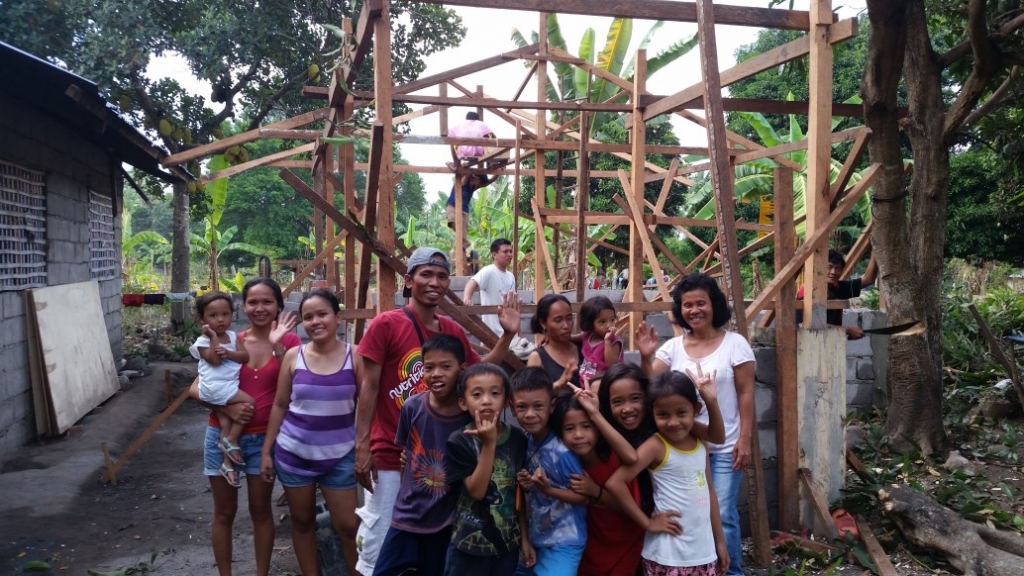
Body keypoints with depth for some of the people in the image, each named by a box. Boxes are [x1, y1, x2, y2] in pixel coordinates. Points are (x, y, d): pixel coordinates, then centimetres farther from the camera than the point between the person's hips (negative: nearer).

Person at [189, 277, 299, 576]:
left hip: (263, 439, -1)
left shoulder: (289, 341, -6)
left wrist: (278, 347, -25)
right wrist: (225, 406, -20)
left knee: (260, 510, 13)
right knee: (224, 512, 13)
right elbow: (196, 388, -3)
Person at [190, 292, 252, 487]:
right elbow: (215, 361, -17)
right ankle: (231, 441, -6)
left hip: (229, 386, 6)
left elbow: (245, 356, 1)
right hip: (216, 387, -6)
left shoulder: (233, 336, 11)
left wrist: (228, 353, -16)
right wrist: (213, 338, -20)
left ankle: (228, 463, 14)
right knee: (248, 402, -17)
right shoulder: (203, 341, -5)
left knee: (225, 418, 7)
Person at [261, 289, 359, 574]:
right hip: (293, 453, 2)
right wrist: (266, 450, 3)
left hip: (339, 455, -2)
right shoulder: (293, 356, -4)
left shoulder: (354, 356, -9)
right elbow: (280, 405, 3)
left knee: (348, 526, 3)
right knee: (302, 521, 14)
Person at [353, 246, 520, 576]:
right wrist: (362, 446, -12)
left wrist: (508, 334, 5)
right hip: (390, 455, -5)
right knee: (379, 548, 4)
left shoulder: (454, 331, 5)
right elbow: (369, 387, -9)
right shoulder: (386, 324, -10)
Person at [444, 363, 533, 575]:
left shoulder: (518, 438, -4)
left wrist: (524, 538, 8)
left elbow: (520, 494, 4)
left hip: (509, 543, 3)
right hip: (469, 545, -3)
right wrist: (489, 444, -25)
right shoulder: (460, 441, -13)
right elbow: (476, 491, -19)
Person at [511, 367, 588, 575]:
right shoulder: (524, 441, -3)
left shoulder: (562, 451, -23)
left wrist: (548, 489, -27)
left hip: (563, 544, -7)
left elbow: (584, 496, -15)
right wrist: (525, 484, -11)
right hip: (535, 538, 7)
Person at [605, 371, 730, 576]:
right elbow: (615, 483, -22)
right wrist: (647, 523, -15)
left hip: (704, 552, 6)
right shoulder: (656, 446, -14)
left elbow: (710, 494, 13)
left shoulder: (701, 445, 4)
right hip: (668, 557, -5)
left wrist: (720, 541, 15)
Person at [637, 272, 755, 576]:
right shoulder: (672, 346, 3)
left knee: (723, 514, -1)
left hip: (724, 448, -3)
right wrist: (646, 357, -20)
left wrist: (745, 439, -9)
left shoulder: (735, 343, -5)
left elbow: (746, 393, -5)